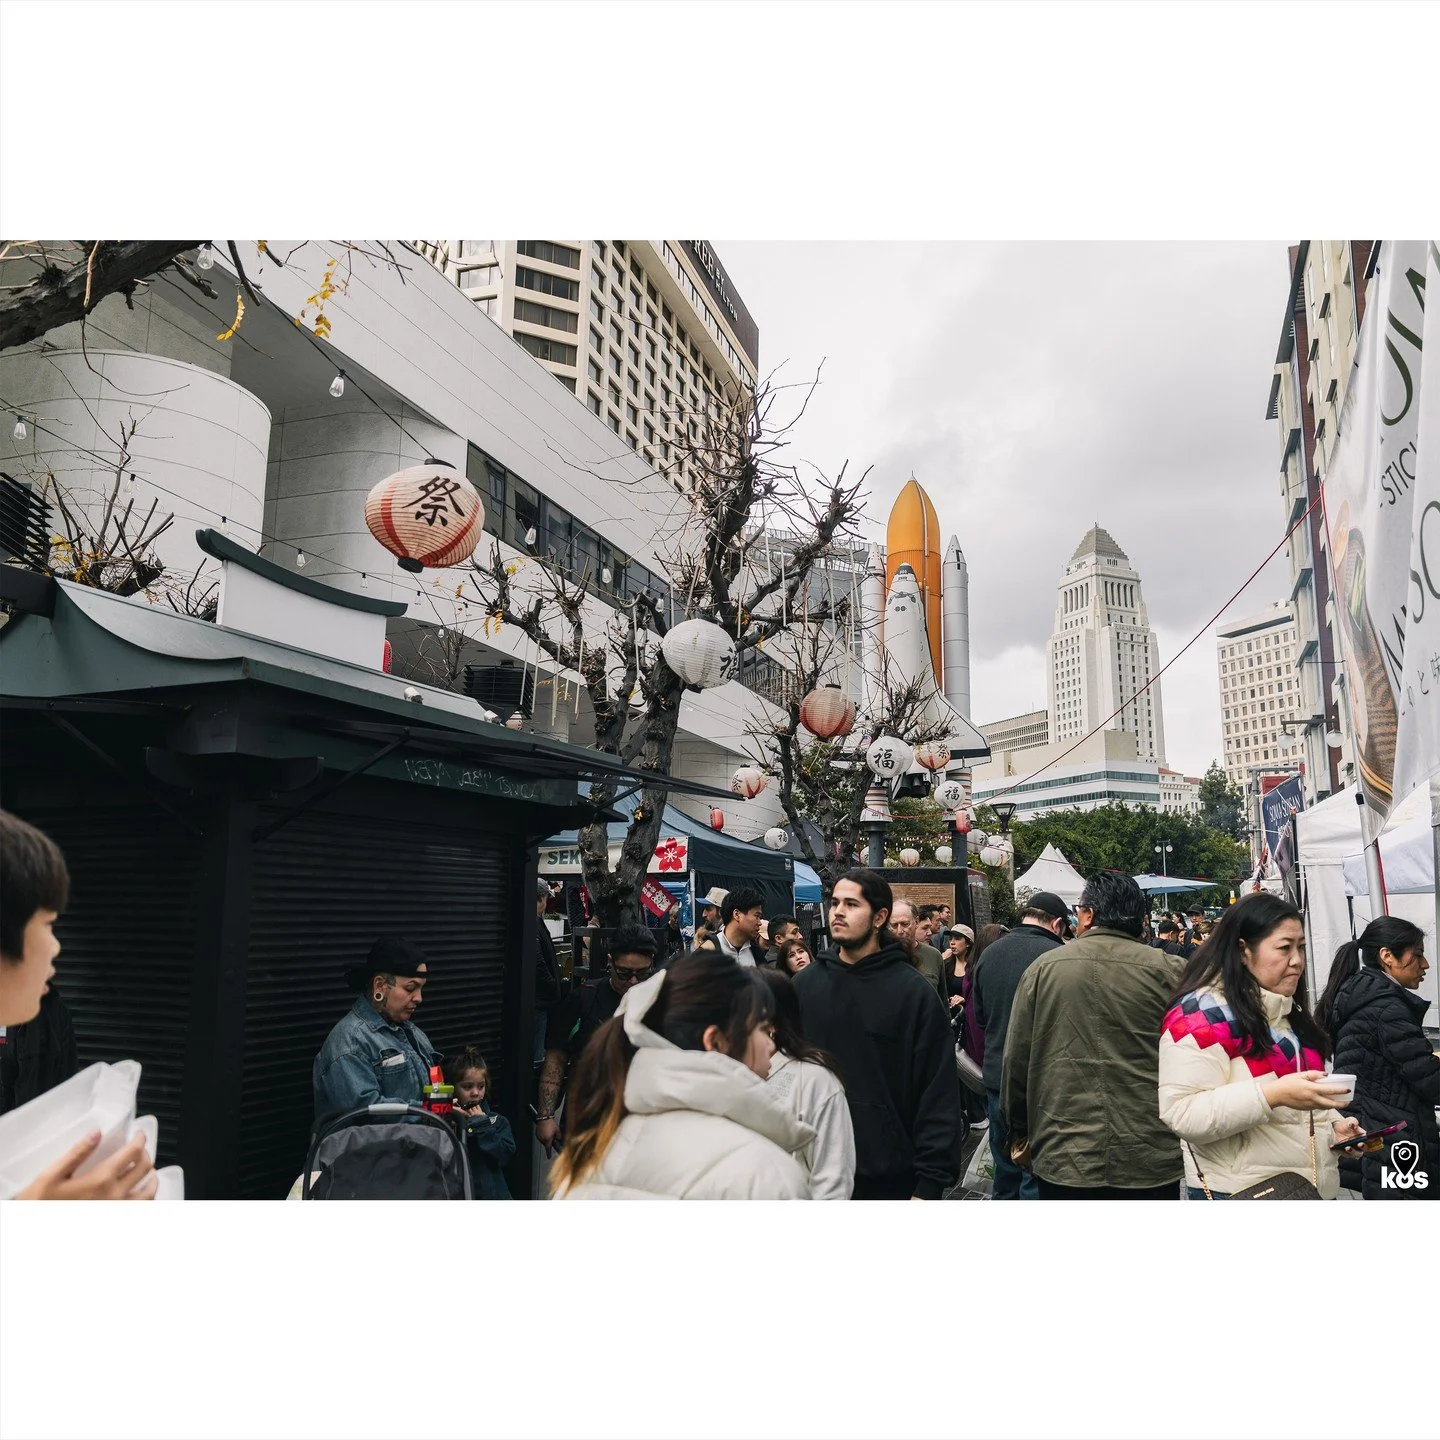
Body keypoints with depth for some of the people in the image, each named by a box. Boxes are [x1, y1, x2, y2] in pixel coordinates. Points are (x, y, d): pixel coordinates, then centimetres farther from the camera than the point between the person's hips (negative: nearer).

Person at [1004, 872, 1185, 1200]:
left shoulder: (1044, 968, -3)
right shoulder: (1167, 971, -5)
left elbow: (1016, 1060, 1)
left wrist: (1019, 1128, 15)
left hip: (1063, 1160, 0)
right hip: (1152, 1161, 0)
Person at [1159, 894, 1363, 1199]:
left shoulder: (1289, 1012, 11)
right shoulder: (1202, 1013, -19)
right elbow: (1181, 1115, -27)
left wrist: (1332, 1122, 3)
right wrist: (1273, 1095, -33)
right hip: (1240, 1196, -8)